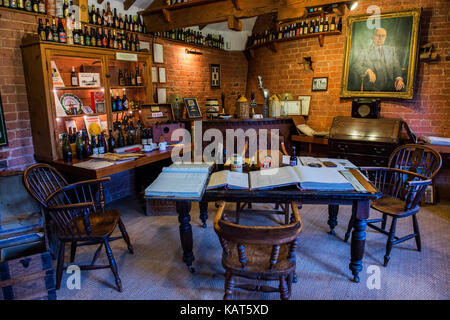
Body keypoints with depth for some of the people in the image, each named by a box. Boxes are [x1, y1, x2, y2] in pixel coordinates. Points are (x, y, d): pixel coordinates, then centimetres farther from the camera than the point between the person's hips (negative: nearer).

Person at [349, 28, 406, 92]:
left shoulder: (391, 50, 18)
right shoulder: (365, 52, 6)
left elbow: (396, 67, 13)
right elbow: (354, 67, -6)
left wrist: (399, 78, -9)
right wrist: (368, 70, -25)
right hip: (371, 89, -3)